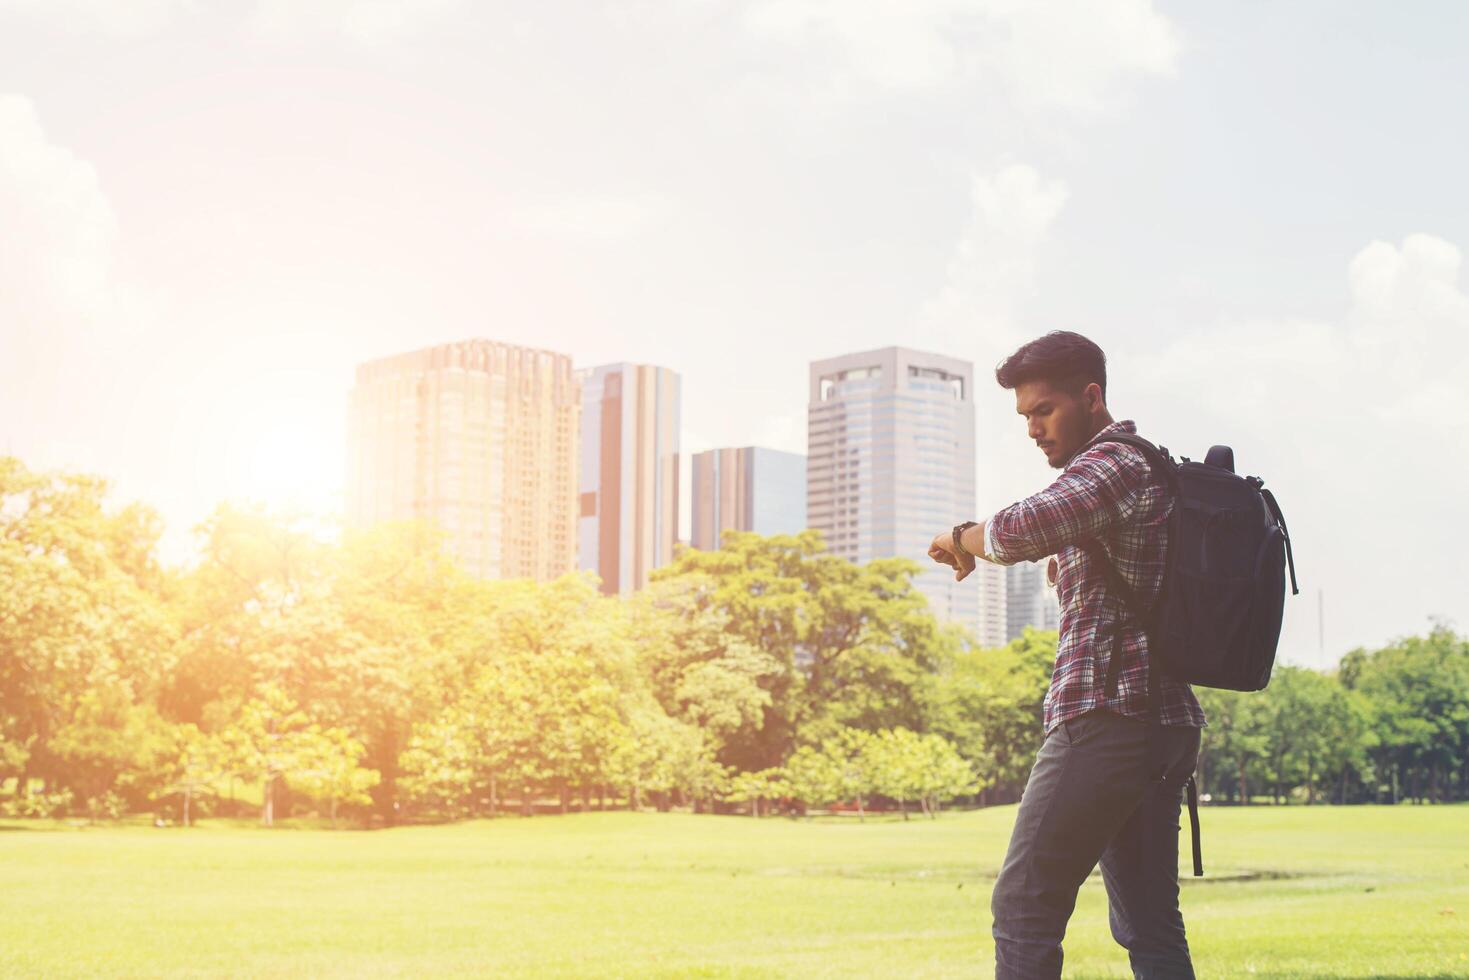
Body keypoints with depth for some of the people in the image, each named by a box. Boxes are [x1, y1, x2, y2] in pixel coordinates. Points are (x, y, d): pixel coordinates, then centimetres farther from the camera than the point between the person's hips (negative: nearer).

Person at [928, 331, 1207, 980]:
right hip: (1166, 720, 10)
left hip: (1107, 719, -10)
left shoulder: (1111, 464, -9)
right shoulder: (1155, 467, 22)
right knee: (1150, 925, 9)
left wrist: (963, 538, -6)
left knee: (1023, 907, -5)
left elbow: (1018, 531, -25)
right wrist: (1067, 565, 16)